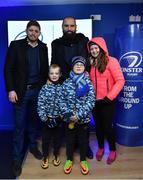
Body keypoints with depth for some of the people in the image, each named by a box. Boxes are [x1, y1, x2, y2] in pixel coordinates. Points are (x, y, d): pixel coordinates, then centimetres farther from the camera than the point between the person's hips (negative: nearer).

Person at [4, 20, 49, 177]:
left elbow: (45, 69, 10)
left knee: (34, 121, 15)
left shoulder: (43, 47, 8)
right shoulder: (16, 45, -2)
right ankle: (17, 158, 14)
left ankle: (33, 146, 35)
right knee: (19, 125, 2)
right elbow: (8, 69, -5)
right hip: (21, 91, -3)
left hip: (37, 90, 3)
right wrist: (11, 90, -12)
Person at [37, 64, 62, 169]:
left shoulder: (62, 88, -1)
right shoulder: (45, 88, -8)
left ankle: (56, 156, 36)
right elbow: (40, 104, -10)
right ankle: (45, 157, 30)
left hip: (59, 118, 2)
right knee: (46, 139, 10)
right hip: (47, 118, -1)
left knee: (57, 138, 15)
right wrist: (44, 117, -13)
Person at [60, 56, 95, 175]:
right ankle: (69, 159, 38)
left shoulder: (88, 83, -6)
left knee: (83, 140, 15)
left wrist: (79, 115, -18)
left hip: (84, 118, -1)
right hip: (69, 118, 1)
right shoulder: (66, 83, -1)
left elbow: (91, 101, -11)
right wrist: (69, 113, -15)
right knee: (69, 139, 16)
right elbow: (62, 100, -2)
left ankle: (83, 160, 37)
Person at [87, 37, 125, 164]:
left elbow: (120, 81, -13)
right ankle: (100, 148, 37)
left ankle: (112, 150, 27)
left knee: (107, 126, 2)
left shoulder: (111, 61, -9)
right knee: (98, 126, 16)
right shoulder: (91, 63, 7)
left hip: (107, 101, -5)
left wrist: (109, 97, -16)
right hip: (94, 101, 5)